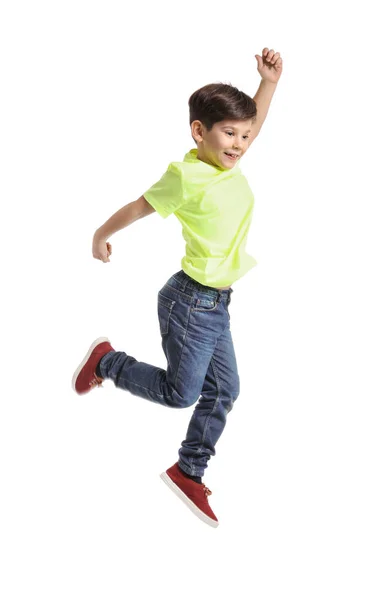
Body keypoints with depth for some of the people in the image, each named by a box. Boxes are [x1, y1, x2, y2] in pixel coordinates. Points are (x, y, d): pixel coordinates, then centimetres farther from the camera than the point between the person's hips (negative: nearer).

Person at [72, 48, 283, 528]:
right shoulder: (185, 176, -20)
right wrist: (102, 235, 8)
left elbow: (254, 124, 21)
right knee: (181, 393, 3)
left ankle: (188, 472, 27)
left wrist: (269, 81, 7)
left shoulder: (230, 164, 2)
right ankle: (106, 361, 24)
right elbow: (140, 207, -6)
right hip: (191, 302, -8)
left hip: (217, 305, 8)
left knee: (224, 390, 12)